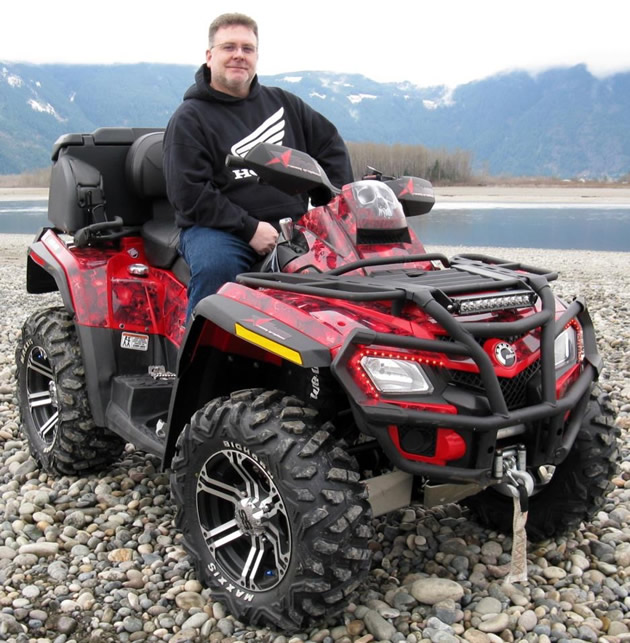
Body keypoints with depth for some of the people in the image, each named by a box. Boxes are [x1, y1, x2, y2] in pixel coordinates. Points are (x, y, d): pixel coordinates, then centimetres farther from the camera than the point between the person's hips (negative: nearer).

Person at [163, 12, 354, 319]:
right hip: (217, 228, -4)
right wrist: (249, 229, -17)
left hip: (292, 226, 4)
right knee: (216, 267, -37)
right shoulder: (189, 118, 2)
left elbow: (330, 145, 22)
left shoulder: (283, 102, 17)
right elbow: (188, 194, -8)